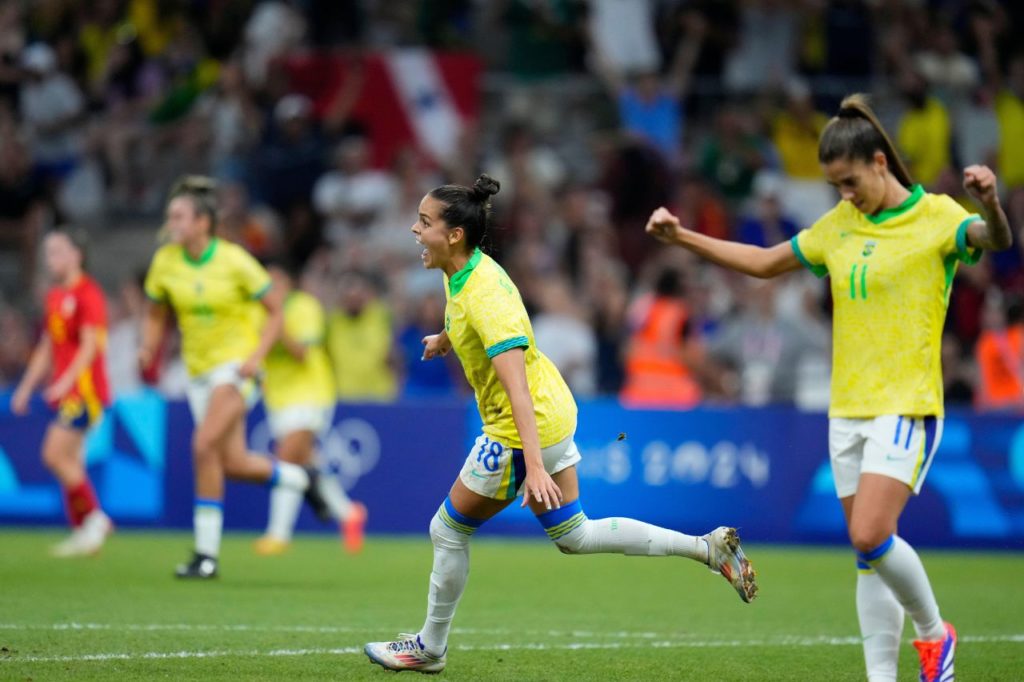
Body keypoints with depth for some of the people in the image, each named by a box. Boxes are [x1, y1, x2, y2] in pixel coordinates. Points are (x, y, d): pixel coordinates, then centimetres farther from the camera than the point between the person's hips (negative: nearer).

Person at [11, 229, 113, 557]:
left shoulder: (88, 293, -10)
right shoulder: (54, 296, 15)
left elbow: (90, 345, -19)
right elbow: (46, 347, 23)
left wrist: (66, 381, -29)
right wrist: (26, 387, 20)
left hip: (85, 389, -8)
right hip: (65, 392, 8)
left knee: (55, 454, -15)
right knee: (70, 461, 6)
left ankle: (94, 517, -4)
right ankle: (82, 533, 10)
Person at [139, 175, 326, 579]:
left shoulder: (234, 261, -14)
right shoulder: (165, 261, -2)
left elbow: (275, 310, -5)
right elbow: (155, 315, 11)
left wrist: (256, 356, -18)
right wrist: (148, 349, -10)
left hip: (236, 365, -6)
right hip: (199, 369, 6)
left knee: (204, 445, -23)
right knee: (233, 463, 4)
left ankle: (207, 553, -17)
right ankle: (300, 479, 35)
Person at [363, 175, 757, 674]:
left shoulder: (486, 296, -27)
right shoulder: (461, 274, 1)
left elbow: (517, 387, -34)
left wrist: (533, 466, -41)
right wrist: (443, 339, 49)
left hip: (524, 431, -10)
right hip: (552, 415, 10)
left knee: (448, 531, 4)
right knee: (573, 536, 17)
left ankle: (430, 648, 21)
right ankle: (709, 547, 16)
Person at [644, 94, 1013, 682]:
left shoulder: (935, 216, -9)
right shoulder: (839, 224, 11)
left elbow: (995, 240, -29)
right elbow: (764, 262, 22)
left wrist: (991, 206, -52)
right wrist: (682, 237, 16)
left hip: (907, 406, -7)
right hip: (848, 408, 7)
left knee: (871, 534, -20)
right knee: (869, 552, 5)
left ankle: (934, 633, 4)